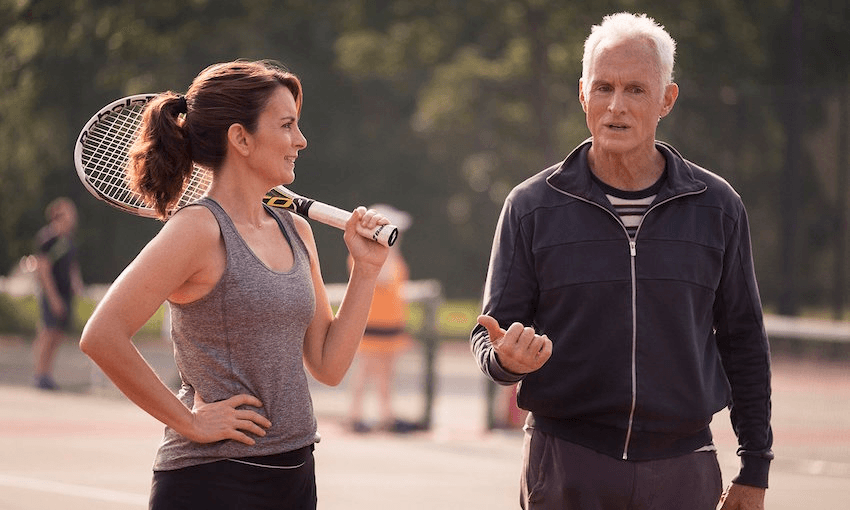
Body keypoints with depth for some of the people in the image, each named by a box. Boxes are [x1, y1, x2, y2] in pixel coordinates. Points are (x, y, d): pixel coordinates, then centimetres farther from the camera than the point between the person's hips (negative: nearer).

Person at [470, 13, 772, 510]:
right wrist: (507, 359, -20)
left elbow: (744, 342, 11)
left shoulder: (717, 207, 5)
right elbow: (489, 335, 5)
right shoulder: (531, 207, 2)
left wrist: (755, 468, 11)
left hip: (681, 469, 1)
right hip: (566, 466, -1)